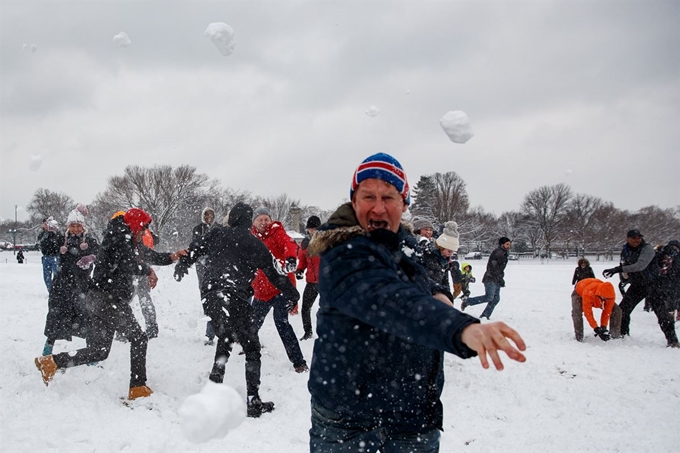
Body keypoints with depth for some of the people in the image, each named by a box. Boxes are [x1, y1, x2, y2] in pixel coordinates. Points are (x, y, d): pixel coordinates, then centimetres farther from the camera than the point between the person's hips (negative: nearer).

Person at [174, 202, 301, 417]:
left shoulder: (217, 233, 12)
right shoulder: (256, 244, 7)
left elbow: (194, 250, 17)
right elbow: (274, 274, 13)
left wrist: (181, 267, 37)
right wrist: (293, 295, 25)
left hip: (209, 296, 4)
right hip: (234, 298, -4)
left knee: (224, 338, 26)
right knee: (251, 348, 4)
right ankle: (254, 402, -1)